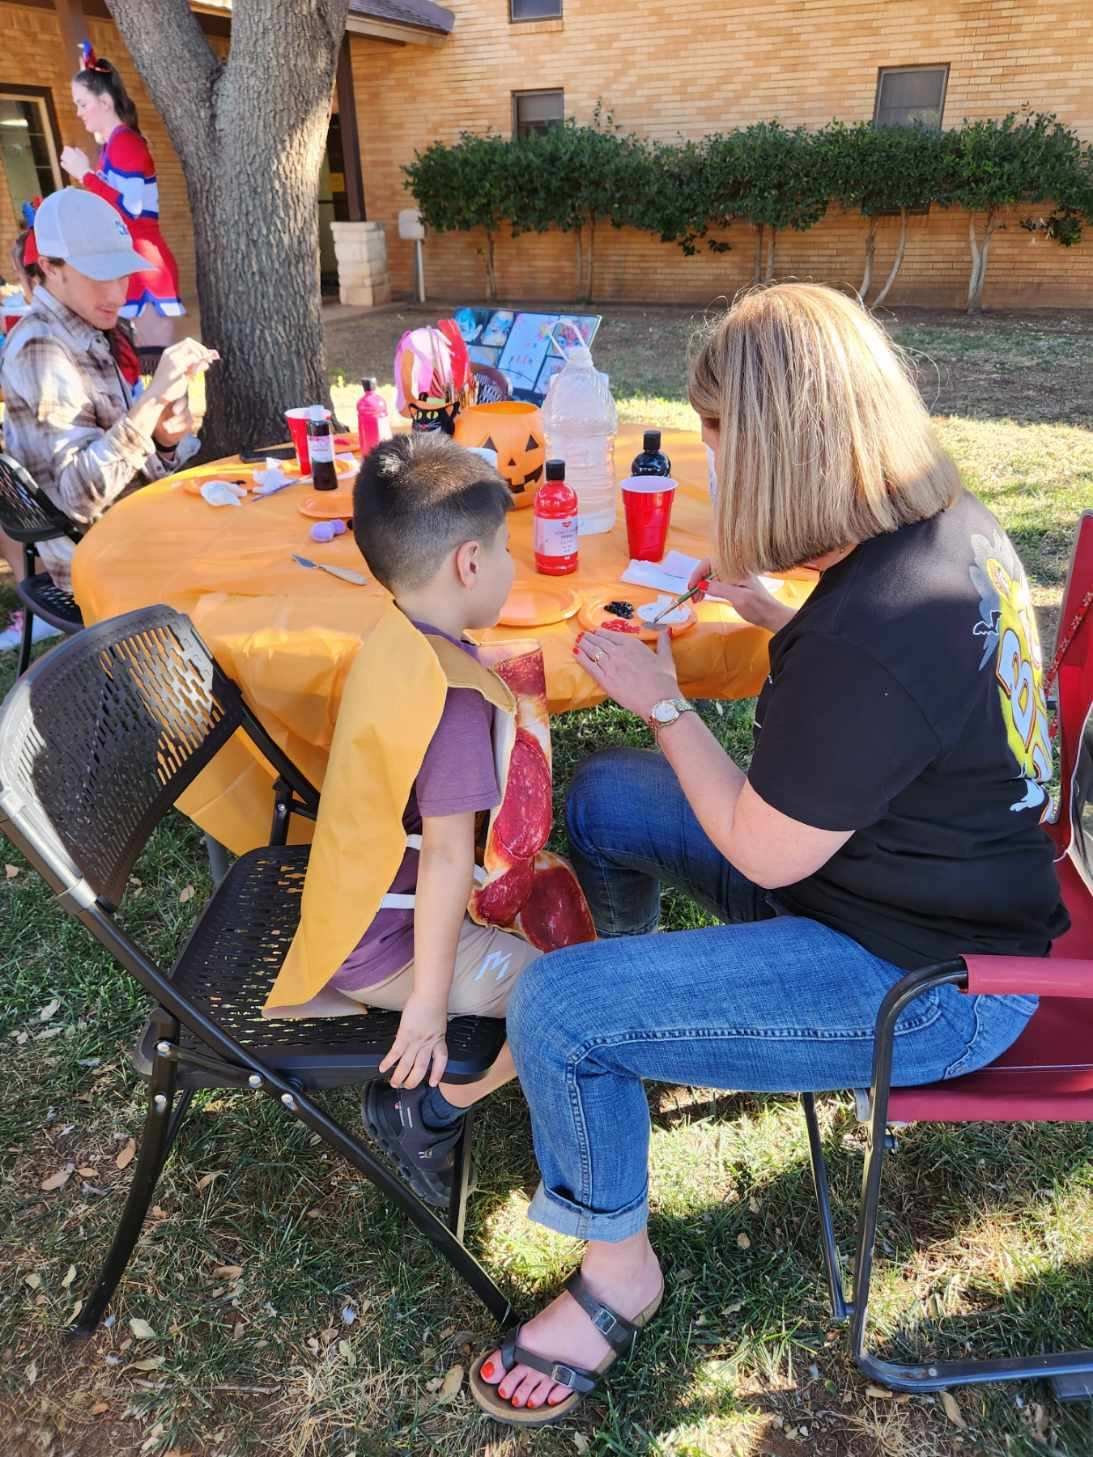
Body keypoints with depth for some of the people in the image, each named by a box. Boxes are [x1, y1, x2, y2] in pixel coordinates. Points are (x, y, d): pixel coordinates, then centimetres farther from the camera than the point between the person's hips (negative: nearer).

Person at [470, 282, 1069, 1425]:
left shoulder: (873, 631, -34)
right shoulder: (952, 526, -4)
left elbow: (762, 856, -21)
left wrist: (661, 700, -10)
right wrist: (761, 607, 5)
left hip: (926, 983, -9)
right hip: (939, 888, 10)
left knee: (551, 1010, -14)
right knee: (604, 793, 12)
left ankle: (617, 1268, 14)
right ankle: (639, 1031, 36)